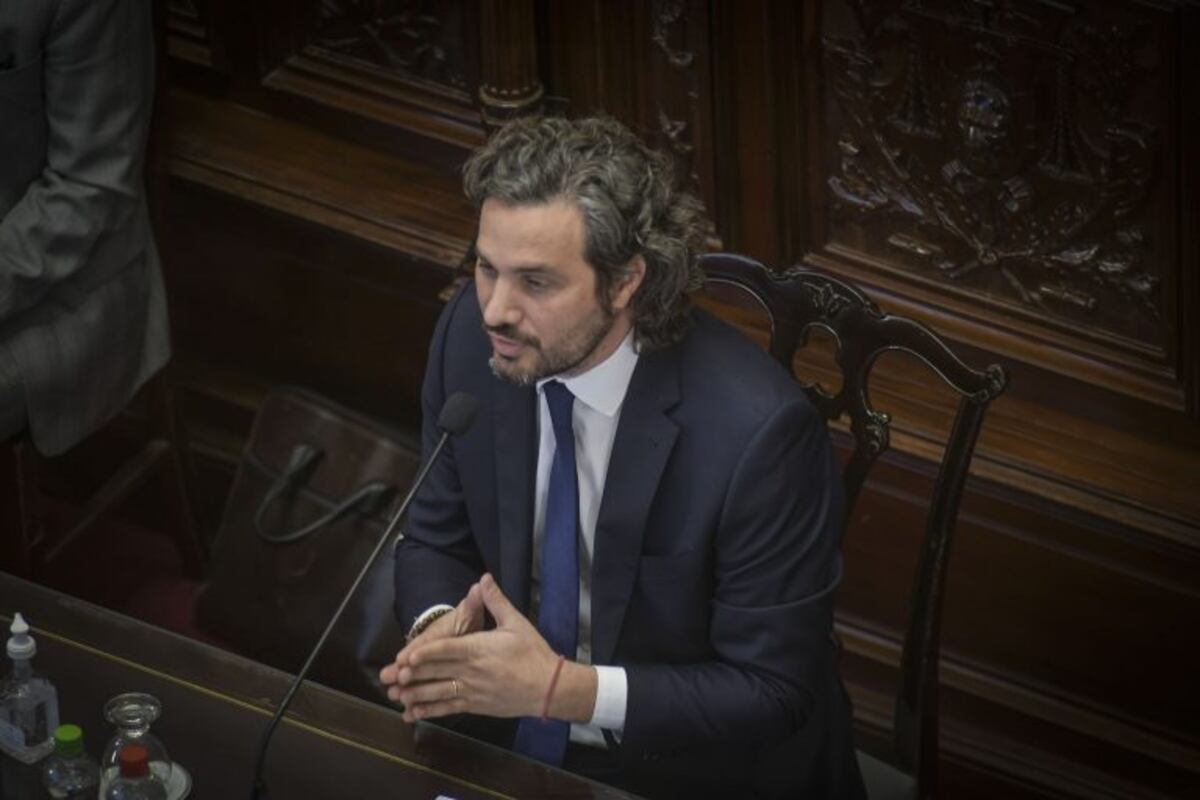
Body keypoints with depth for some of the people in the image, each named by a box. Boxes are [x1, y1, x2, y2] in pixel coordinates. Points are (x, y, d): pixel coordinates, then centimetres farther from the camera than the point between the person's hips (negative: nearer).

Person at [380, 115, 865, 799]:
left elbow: (773, 690, -18)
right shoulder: (472, 335, -10)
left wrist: (562, 687, -28)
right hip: (505, 740, 4)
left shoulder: (759, 429, -26)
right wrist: (439, 625, -17)